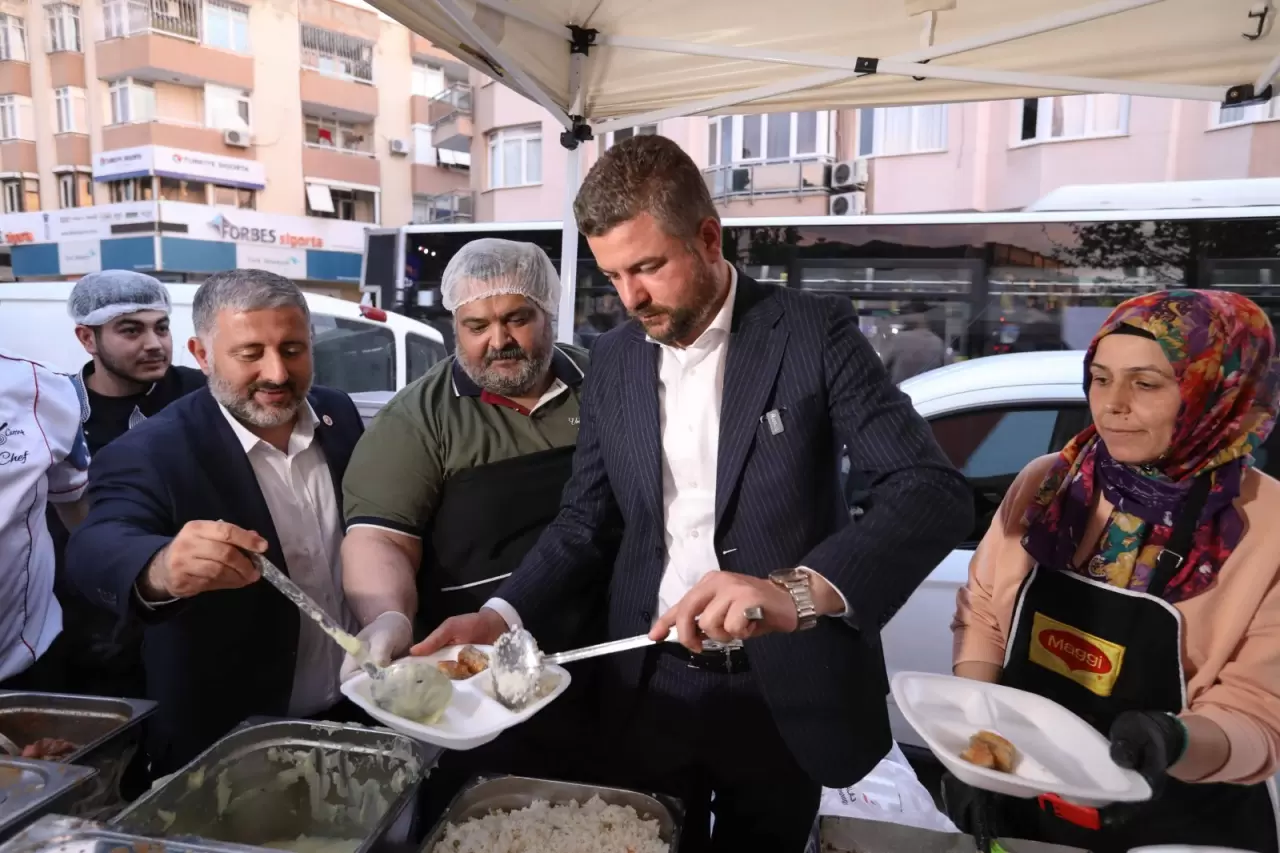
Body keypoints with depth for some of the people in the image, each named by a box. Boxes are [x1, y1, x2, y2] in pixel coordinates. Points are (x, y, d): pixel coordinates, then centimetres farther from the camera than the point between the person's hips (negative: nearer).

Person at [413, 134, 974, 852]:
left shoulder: (815, 333, -12)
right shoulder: (614, 358, 1)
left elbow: (935, 491, -20)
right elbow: (585, 520, 6)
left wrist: (798, 589, -37)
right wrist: (503, 616, -11)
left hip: (784, 691, -2)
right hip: (649, 690, 3)